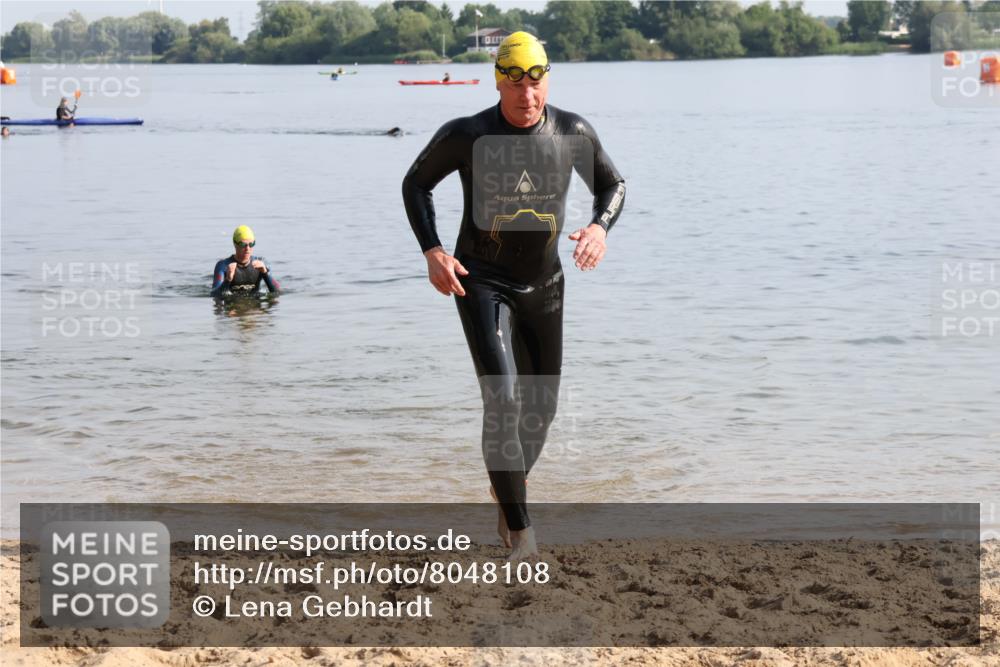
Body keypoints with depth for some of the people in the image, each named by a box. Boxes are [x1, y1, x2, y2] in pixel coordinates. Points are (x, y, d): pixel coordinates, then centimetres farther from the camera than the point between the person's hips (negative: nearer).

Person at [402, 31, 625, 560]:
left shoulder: (573, 133, -10)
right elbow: (416, 184, 0)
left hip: (543, 283, 4)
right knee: (502, 401, -20)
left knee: (541, 407, 14)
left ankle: (508, 489, 45)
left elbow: (612, 185, 7)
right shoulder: (466, 135, -16)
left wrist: (600, 227, -16)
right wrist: (432, 252, -14)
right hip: (480, 281, -4)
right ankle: (520, 533, -15)